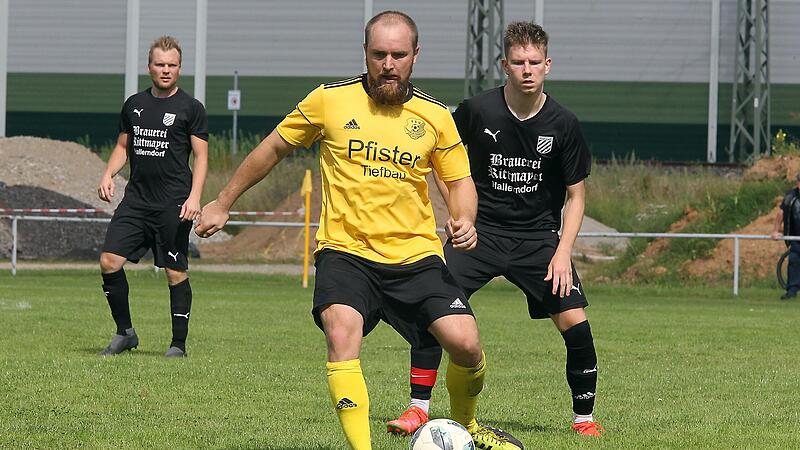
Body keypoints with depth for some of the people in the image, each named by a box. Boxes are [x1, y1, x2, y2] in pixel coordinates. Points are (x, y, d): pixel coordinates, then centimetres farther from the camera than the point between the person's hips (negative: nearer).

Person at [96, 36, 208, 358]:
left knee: (175, 273, -2)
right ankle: (124, 332, 7)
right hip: (136, 198, 5)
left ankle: (179, 344, 8)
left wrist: (194, 197, -14)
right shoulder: (134, 105, 14)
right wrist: (108, 175, 5)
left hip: (173, 205, -5)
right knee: (109, 261, -7)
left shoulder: (190, 108, 0)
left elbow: (201, 156, -2)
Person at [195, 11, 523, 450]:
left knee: (465, 344, -13)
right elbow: (272, 149, 12)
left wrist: (464, 221, -10)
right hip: (345, 252, -1)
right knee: (342, 333, -29)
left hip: (415, 255, 2)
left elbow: (460, 182, 13)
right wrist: (222, 204, 18)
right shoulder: (329, 100, -1)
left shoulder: (435, 116, 3)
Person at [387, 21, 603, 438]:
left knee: (574, 321, -11)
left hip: (539, 236, 0)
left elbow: (575, 194, 1)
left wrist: (563, 252, -10)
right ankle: (418, 409, -9)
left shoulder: (563, 124, -8)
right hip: (481, 229, 0)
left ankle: (584, 418, 10)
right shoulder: (477, 110, -10)